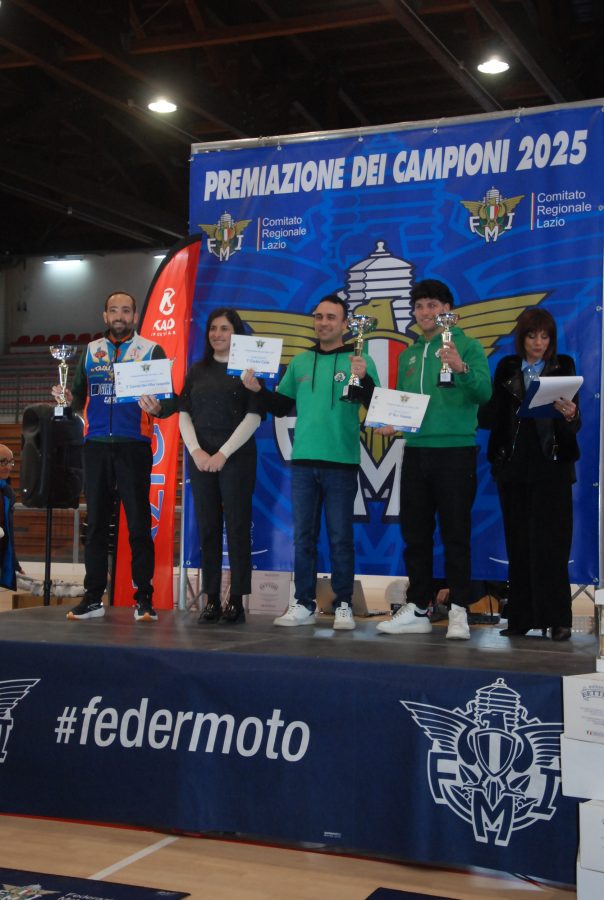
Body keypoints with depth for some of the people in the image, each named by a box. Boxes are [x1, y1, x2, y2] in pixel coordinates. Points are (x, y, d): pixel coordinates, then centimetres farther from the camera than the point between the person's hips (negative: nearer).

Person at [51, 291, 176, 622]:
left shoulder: (151, 351, 4)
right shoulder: (90, 351, 15)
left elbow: (170, 400, -1)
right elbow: (79, 398, 12)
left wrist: (158, 408, -23)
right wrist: (67, 399, -10)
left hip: (133, 446, -3)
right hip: (96, 446, 3)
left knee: (139, 525, -2)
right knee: (96, 523, 6)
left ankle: (144, 599, 3)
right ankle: (93, 598, 12)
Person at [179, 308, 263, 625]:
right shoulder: (197, 371, 13)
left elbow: (254, 416, -6)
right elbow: (184, 414, 9)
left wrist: (223, 454, -12)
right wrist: (196, 451, -7)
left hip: (236, 458, -4)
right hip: (200, 457, 4)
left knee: (237, 527, -3)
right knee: (207, 528, 4)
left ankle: (237, 601, 0)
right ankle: (211, 599, 8)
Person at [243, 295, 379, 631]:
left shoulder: (360, 360, 0)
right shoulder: (300, 362, 12)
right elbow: (281, 407, 13)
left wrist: (363, 378, -25)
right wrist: (258, 389, -2)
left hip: (341, 463, -4)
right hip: (303, 461, 4)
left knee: (340, 537, 2)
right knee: (304, 536, 7)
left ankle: (344, 606, 8)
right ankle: (304, 604, 12)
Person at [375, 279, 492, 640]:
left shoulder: (467, 346, -1)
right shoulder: (408, 355, 16)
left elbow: (484, 393, -15)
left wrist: (462, 369, -32)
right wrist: (391, 421, 0)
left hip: (455, 450, -6)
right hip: (416, 450, 6)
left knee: (455, 532, -4)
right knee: (415, 532, 9)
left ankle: (459, 611, 1)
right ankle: (417, 610, 17)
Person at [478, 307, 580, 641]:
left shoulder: (563, 367, 4)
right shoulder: (506, 369, 10)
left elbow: (574, 424, -2)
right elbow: (492, 416, 4)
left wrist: (570, 415, -24)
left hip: (551, 466, -3)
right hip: (513, 465, 3)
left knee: (550, 544, -6)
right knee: (518, 544, 6)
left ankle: (557, 619, -1)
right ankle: (521, 618, 12)